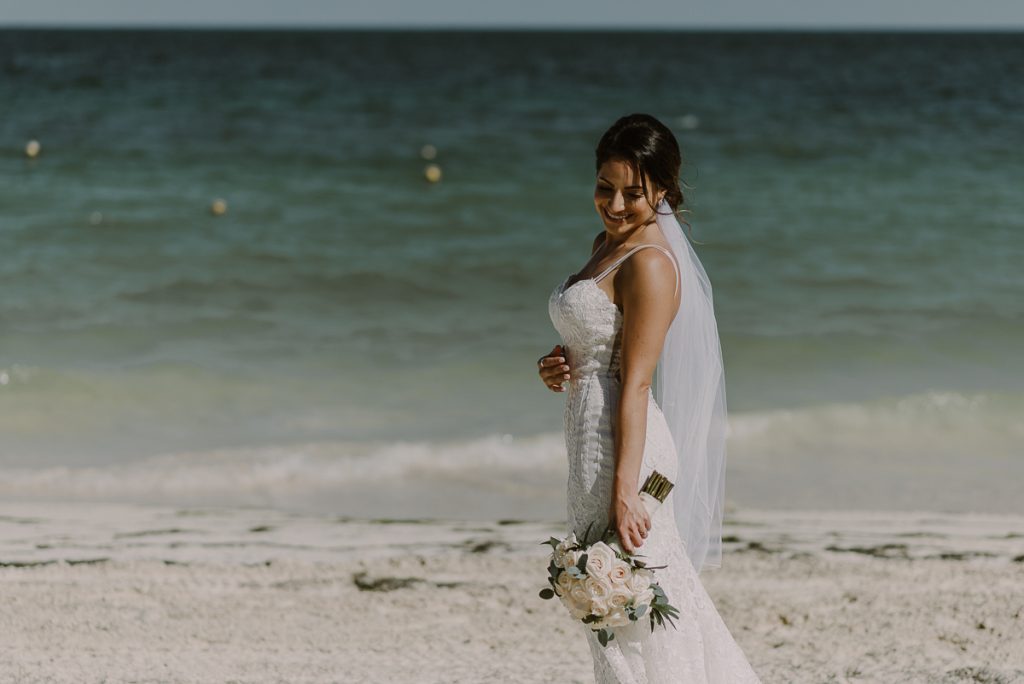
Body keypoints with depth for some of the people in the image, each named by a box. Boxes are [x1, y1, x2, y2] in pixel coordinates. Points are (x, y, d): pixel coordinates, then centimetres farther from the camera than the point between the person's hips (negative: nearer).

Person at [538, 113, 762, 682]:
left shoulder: (650, 264, -14)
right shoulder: (608, 245, 14)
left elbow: (635, 384, -19)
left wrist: (624, 491, -22)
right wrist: (559, 364, 4)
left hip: (622, 447, -10)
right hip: (594, 443, 10)